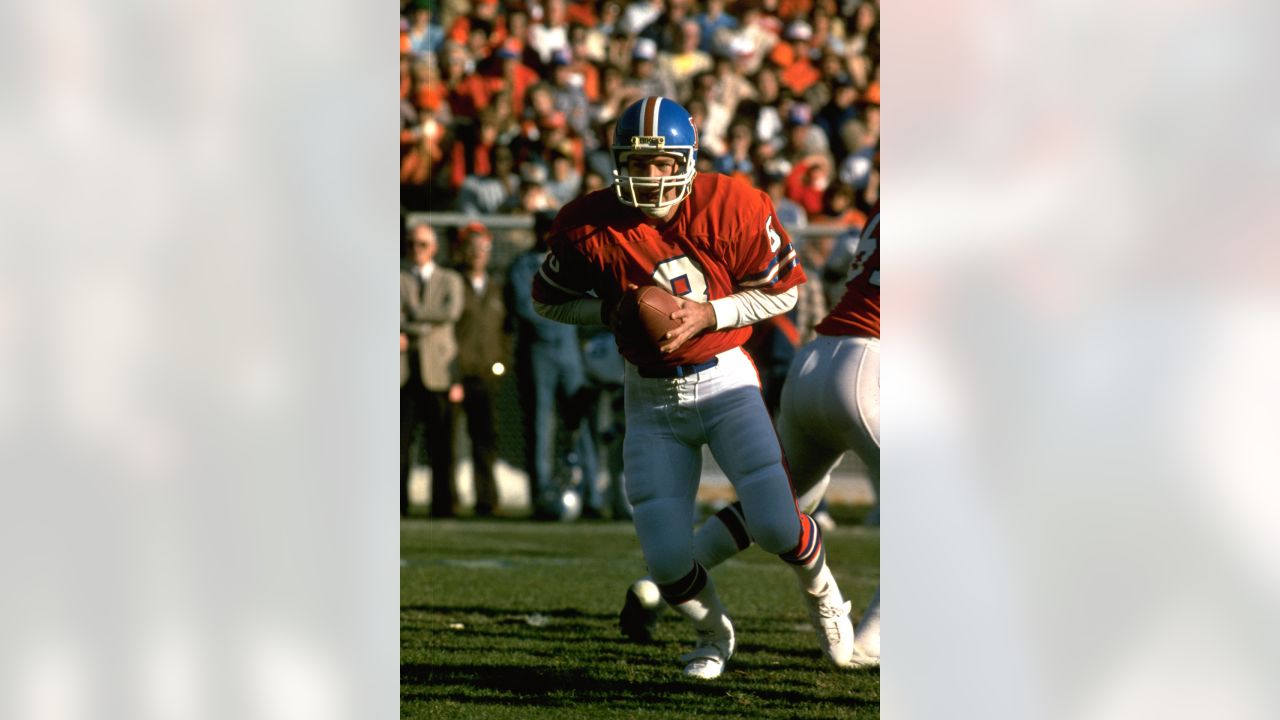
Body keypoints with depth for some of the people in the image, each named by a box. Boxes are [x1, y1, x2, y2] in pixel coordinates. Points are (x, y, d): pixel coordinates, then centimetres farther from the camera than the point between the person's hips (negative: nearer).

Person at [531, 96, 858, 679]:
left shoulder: (730, 209, -15)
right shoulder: (589, 228, -12)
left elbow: (783, 290, -4)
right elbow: (548, 300, 4)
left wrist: (709, 313, -18)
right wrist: (614, 312, -13)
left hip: (723, 382, -1)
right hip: (652, 399, 1)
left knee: (774, 525, -16)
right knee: (667, 560, -8)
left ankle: (820, 591, 22)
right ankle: (713, 633, 28)